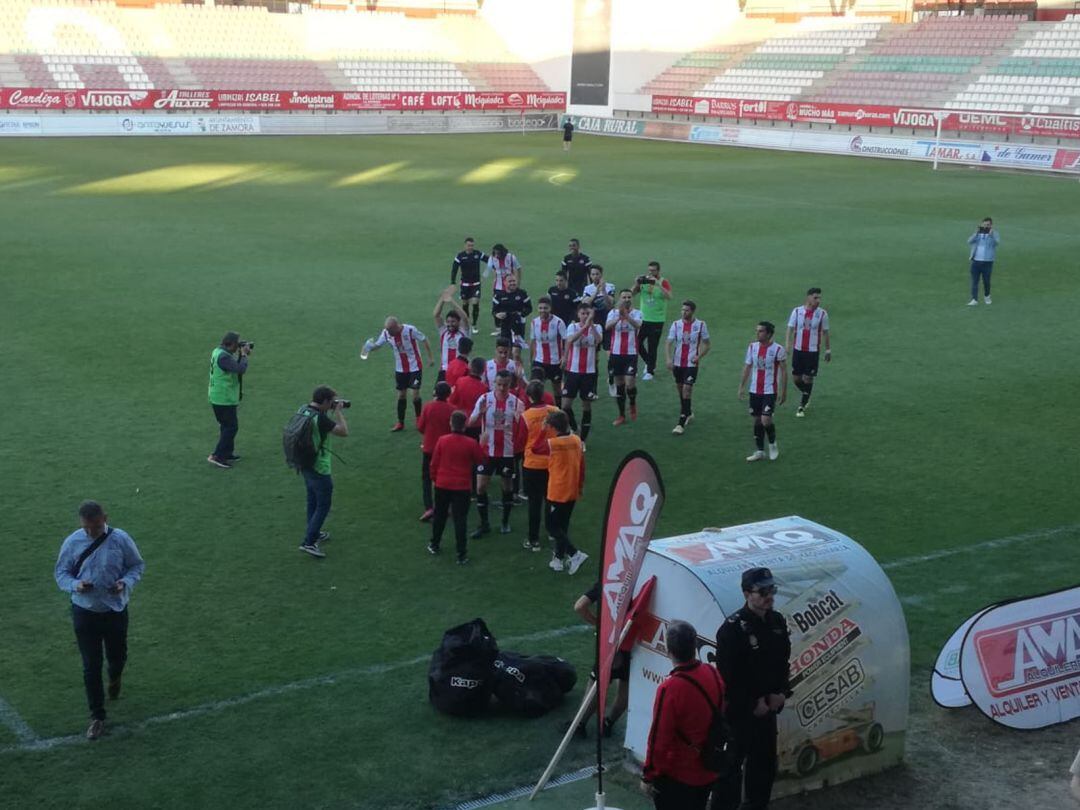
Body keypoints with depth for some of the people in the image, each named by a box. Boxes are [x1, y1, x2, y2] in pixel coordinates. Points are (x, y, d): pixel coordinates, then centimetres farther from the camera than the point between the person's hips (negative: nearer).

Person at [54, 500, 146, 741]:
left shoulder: (121, 539, -12)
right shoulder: (72, 542, -9)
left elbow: (137, 565, 0)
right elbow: (61, 572, 2)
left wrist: (126, 582, -19)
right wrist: (75, 585, -19)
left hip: (115, 610, 0)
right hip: (84, 612, 0)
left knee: (117, 657, 17)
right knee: (91, 666, 2)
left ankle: (114, 679, 55)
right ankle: (97, 717, 15)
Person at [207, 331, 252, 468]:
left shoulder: (217, 351, 8)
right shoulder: (223, 357, -24)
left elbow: (234, 367, 14)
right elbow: (241, 369, -31)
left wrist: (241, 355, 2)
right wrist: (244, 354, -17)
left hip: (217, 398, 10)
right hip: (224, 399, -10)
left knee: (226, 425, 20)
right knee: (231, 427, -3)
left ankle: (227, 453, 29)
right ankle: (217, 456, -3)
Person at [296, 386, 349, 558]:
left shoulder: (303, 410, 0)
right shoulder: (320, 418, -27)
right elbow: (344, 431, -23)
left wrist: (333, 411, 5)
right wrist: (339, 411, -13)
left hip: (305, 464, 9)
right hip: (319, 469, -9)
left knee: (312, 501, 23)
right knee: (323, 505, 1)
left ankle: (314, 534, 37)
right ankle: (309, 542, 0)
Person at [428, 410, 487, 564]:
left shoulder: (442, 440, -7)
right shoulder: (471, 443, -11)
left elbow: (434, 463, 0)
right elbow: (480, 461, 3)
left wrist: (434, 478, 15)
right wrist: (481, 447, 16)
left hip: (442, 485, 2)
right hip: (462, 487, -2)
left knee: (439, 515, 19)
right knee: (460, 520, 0)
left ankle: (434, 545, 31)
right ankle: (462, 554, -2)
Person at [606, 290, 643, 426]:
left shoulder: (637, 313, -1)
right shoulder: (613, 312, 2)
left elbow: (637, 325, -24)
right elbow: (608, 326, -18)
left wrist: (626, 315, -42)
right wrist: (619, 317, -36)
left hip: (631, 354, -2)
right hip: (616, 353, 2)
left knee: (630, 383, -12)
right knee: (619, 385, 9)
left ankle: (633, 404, 21)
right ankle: (621, 415, 21)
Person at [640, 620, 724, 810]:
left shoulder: (670, 689, -28)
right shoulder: (713, 675, -7)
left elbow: (659, 739, -21)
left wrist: (648, 777, -9)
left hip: (676, 776, -7)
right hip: (707, 772, 7)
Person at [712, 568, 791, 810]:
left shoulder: (777, 622, 3)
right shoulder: (733, 627, -20)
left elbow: (783, 661, 13)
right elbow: (728, 675, -20)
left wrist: (781, 693, -1)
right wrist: (753, 703, -15)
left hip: (768, 706, 7)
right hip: (738, 710, -7)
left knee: (765, 761, 18)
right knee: (732, 763, 0)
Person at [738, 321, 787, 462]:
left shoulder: (778, 349, -10)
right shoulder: (752, 347, 4)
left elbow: (784, 371, -5)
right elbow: (747, 367, 11)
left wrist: (784, 392, -6)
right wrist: (741, 386, 8)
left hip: (769, 391, -5)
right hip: (754, 391, 5)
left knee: (766, 420, -15)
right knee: (757, 420, 9)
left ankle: (773, 444, 13)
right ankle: (760, 451, 20)